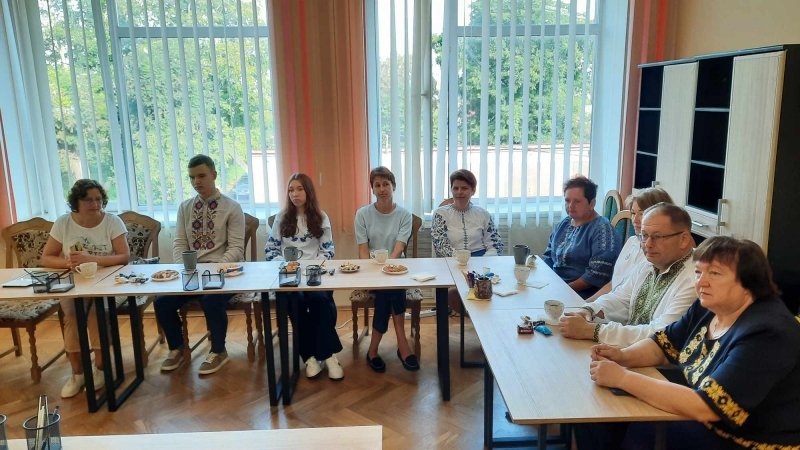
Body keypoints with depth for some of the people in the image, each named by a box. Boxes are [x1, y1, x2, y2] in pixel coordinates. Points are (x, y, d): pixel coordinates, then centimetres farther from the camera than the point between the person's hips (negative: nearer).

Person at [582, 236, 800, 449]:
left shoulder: (764, 335, -27)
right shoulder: (708, 307, -1)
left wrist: (623, 378, -30)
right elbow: (663, 346, 8)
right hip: (707, 422, 8)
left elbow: (704, 407, -32)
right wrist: (623, 356, -14)